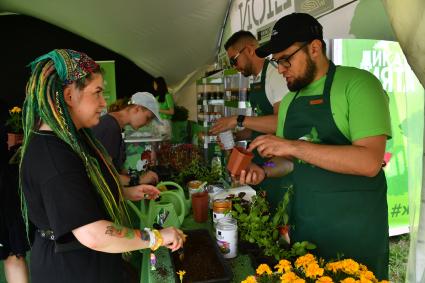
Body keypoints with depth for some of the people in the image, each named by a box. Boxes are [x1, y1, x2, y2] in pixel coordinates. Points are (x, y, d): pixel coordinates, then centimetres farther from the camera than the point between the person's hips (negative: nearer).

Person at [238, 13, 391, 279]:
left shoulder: (358, 83, -14)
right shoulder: (289, 100, 7)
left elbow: (370, 162, -25)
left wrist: (293, 145, -27)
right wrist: (265, 171, -5)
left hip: (354, 225, -6)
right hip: (303, 220, 6)